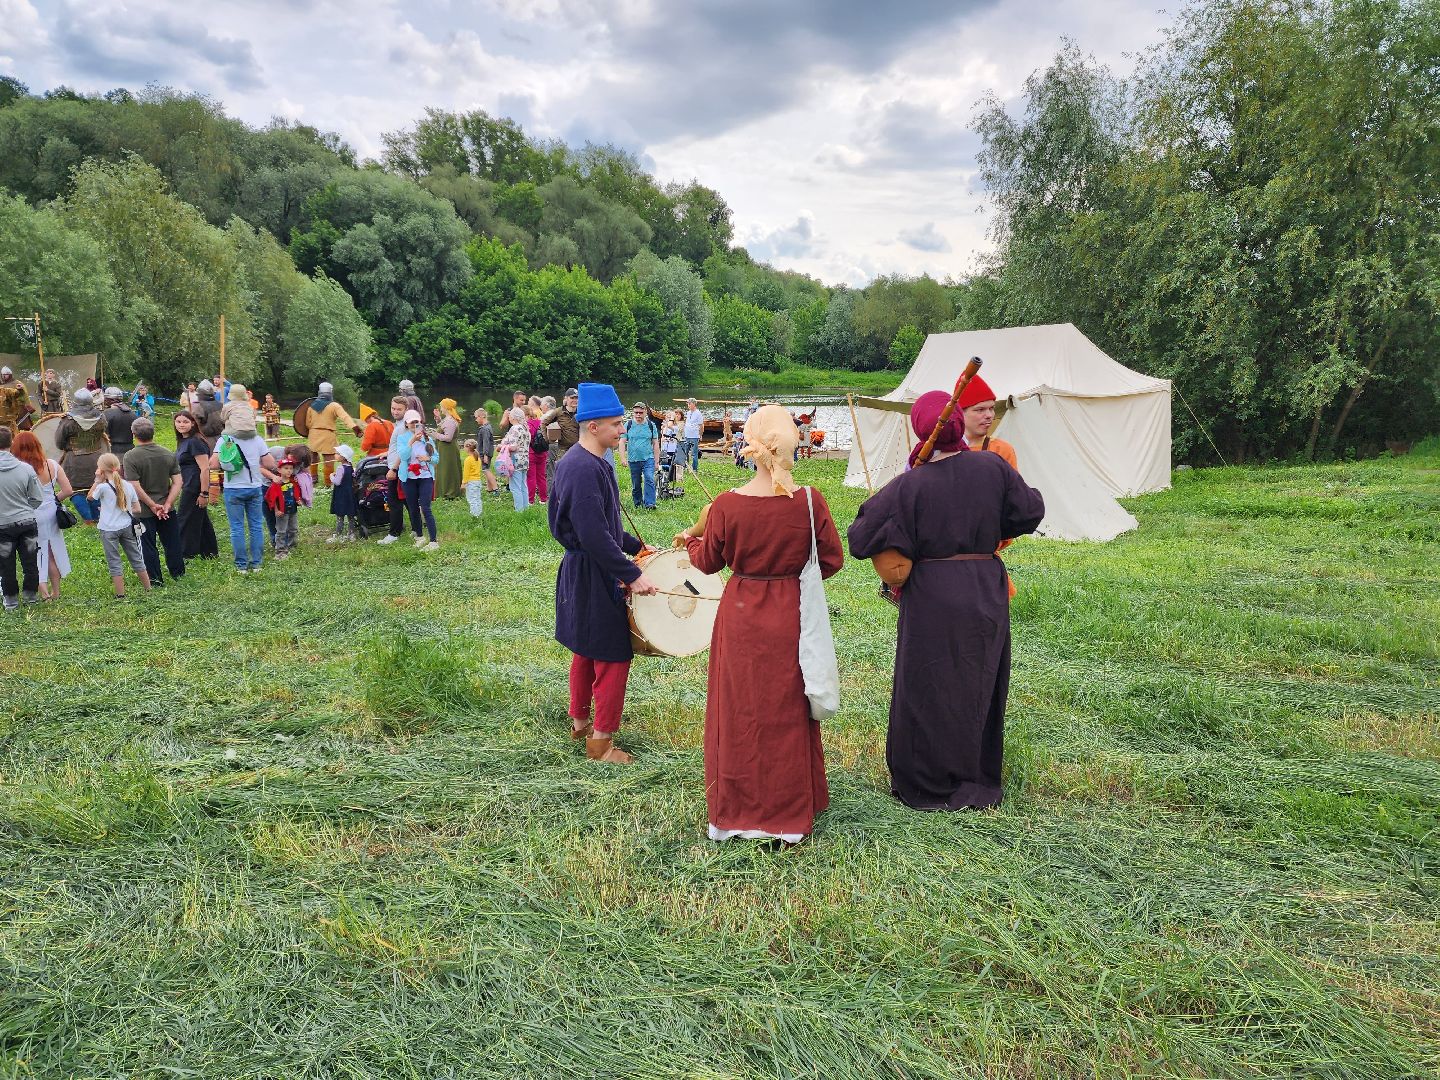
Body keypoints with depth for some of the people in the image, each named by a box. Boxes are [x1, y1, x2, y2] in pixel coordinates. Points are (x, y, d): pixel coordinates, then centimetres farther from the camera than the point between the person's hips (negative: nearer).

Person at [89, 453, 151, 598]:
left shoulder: (103, 487, -12)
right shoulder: (128, 485, 2)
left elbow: (90, 497, 7)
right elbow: (137, 509, 6)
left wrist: (97, 481, 4)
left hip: (109, 530, -4)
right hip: (127, 526, 4)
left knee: (115, 563, 3)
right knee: (136, 558, 14)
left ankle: (120, 595, 4)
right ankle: (148, 589, 20)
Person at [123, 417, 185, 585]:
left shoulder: (130, 457, -14)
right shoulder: (169, 454, -2)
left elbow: (136, 487, -20)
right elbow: (178, 482, -5)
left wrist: (153, 505, -13)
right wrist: (167, 505, -8)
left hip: (143, 512, -4)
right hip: (167, 510, 4)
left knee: (148, 546, 8)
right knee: (172, 542, 16)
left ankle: (155, 580, 15)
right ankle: (178, 573, 27)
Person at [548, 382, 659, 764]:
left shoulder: (573, 462, 9)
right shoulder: (586, 469, -24)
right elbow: (595, 536, -28)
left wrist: (634, 545, 16)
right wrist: (633, 575, -24)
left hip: (578, 571, 10)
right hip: (594, 577, -10)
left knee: (585, 650, 22)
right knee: (614, 655, 1)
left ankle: (580, 721, 38)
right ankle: (601, 741, 10)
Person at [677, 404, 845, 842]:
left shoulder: (726, 505, -15)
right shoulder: (810, 501, -13)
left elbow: (708, 562, 0)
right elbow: (832, 559, -2)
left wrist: (690, 541, 21)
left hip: (740, 617, 0)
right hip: (791, 619, 1)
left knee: (738, 712, 14)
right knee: (788, 716, 14)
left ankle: (733, 814, 26)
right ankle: (789, 817, 26)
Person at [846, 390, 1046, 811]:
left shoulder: (909, 485, -16)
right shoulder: (992, 468, -6)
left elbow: (861, 537, -13)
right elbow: (1031, 511, 6)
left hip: (932, 598, -4)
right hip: (986, 593, 4)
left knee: (928, 690, 10)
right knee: (979, 687, 18)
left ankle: (927, 785, 21)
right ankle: (979, 780, 31)